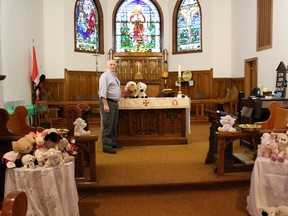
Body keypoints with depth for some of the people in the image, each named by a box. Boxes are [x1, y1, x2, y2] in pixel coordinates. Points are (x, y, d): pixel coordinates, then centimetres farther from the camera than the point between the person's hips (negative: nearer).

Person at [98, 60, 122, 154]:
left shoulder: (114, 76, 17)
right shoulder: (105, 75, -10)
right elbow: (103, 91, -18)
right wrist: (105, 104, -24)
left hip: (115, 102, 9)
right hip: (108, 102, -9)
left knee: (114, 125, 16)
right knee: (108, 125, -7)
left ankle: (113, 142, 29)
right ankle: (106, 146, -2)